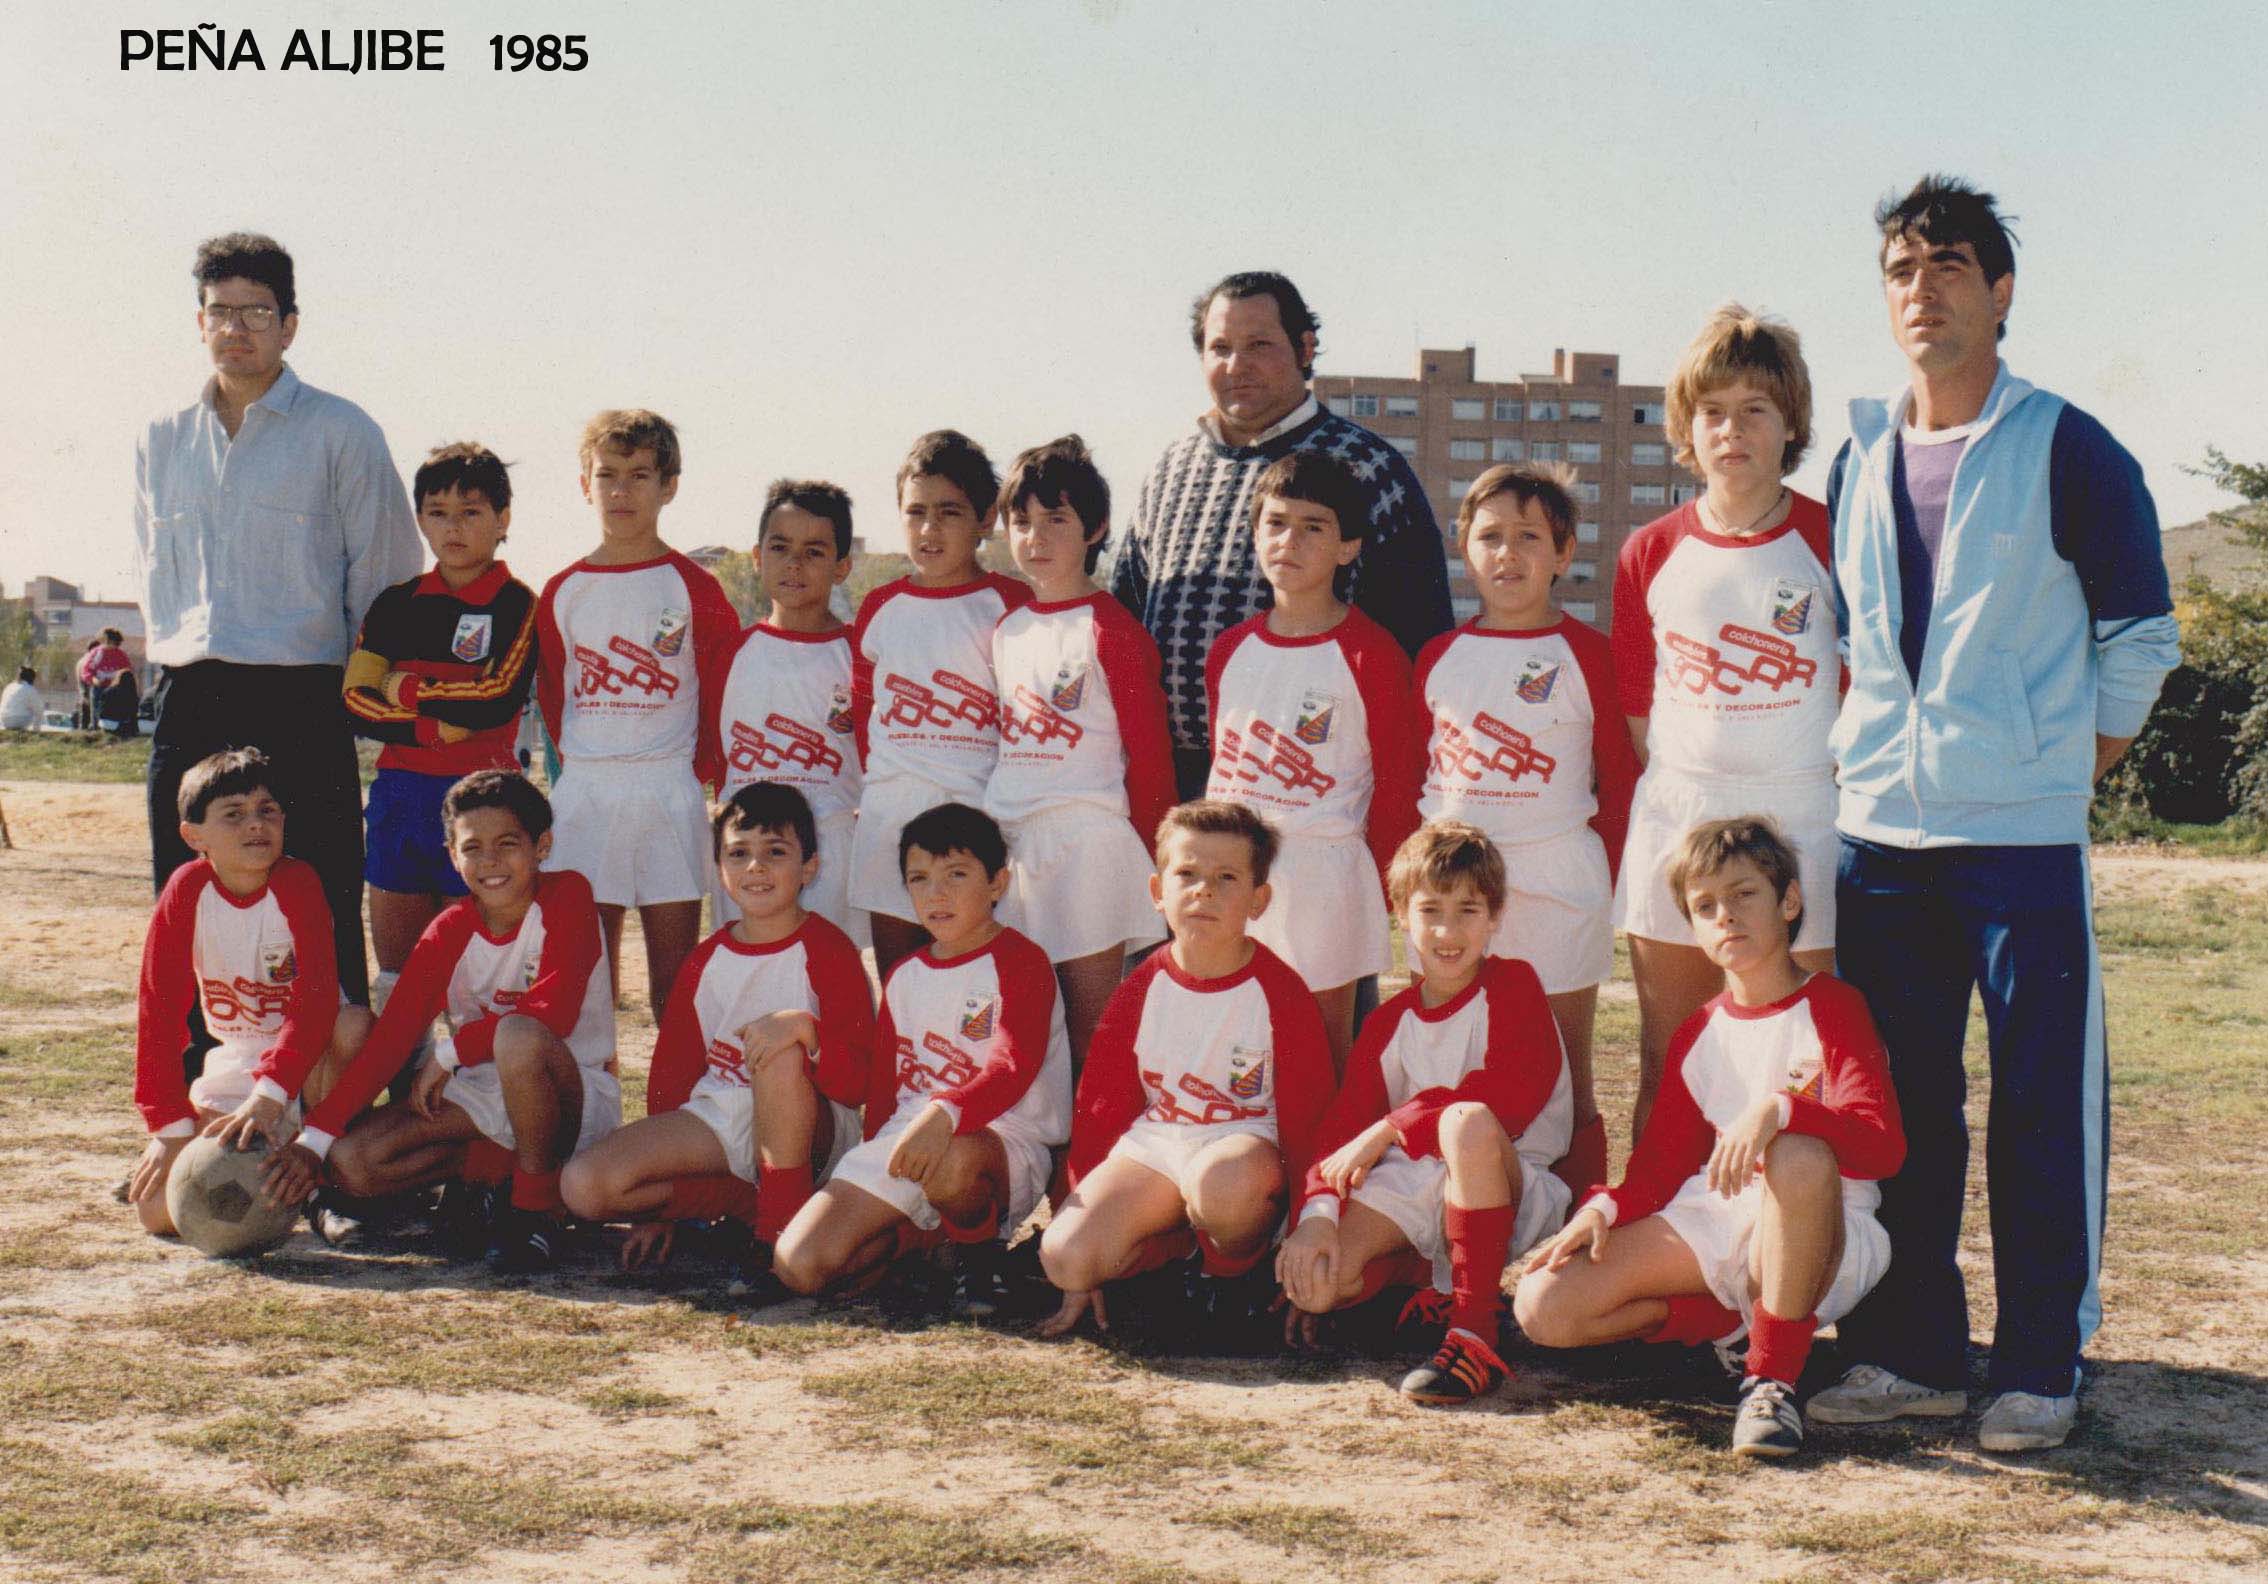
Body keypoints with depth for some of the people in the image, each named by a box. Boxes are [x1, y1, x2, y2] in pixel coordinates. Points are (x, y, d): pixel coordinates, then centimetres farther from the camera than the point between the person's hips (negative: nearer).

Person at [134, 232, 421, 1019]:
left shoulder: (339, 431, 1)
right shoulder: (164, 440, 15)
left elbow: (386, 568, 2)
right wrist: (178, 649, 14)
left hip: (300, 700, -5)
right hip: (187, 706, 5)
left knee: (322, 917, -5)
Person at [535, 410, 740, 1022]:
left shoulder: (693, 588, 0)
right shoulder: (563, 592, 9)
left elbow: (725, 694, 3)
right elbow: (552, 696, 17)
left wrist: (704, 772, 2)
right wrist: (578, 764, 12)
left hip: (670, 793, -3)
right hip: (583, 790, 3)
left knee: (674, 970, 0)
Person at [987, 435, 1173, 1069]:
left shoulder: (1111, 629, -8)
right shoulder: (1007, 626, 13)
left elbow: (1149, 750, -7)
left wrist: (1146, 853, -5)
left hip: (1087, 839, -6)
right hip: (1011, 839, 6)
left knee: (1092, 1027, -1)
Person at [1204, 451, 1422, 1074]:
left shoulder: (1369, 654, -7)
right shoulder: (1230, 648, 9)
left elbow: (1398, 780, -5)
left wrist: (1380, 881, -6)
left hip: (1324, 867, -5)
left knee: (1325, 1059, 3)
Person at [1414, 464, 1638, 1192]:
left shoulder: (1586, 654, -2)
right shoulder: (1440, 656, 8)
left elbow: (1621, 776, 0)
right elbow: (1408, 772, 13)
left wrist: (1603, 879, -4)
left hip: (1556, 884, -3)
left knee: (1565, 1077, 4)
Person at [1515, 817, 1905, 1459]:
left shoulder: (1833, 1009, -4)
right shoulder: (1699, 1033, 15)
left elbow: (1883, 1145, -18)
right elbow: (1664, 1160, 14)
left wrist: (1779, 1109, -35)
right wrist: (1605, 1208, -7)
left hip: (1816, 1238, -5)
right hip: (1714, 1225, 6)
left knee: (1799, 1156, -42)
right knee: (1541, 1306, -14)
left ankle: (1773, 1375, -27)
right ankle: (1742, 1315, -1)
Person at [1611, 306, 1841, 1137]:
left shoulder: (1830, 540, -1)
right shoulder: (1650, 554, 6)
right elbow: (1636, 712, 12)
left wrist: (1851, 814, -1)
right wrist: (1665, 805, 7)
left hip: (1800, 819, -2)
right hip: (1675, 821, 3)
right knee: (1665, 1074, 8)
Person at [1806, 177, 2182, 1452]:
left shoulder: (2067, 452, -3)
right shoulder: (1861, 462, 12)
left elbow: (2142, 635, 2)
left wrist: (2078, 760, 3)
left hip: (2024, 834, -5)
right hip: (1879, 832, 5)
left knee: (2045, 1110, -1)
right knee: (1896, 1107, 9)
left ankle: (2041, 1368, 9)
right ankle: (1913, 1350, 20)